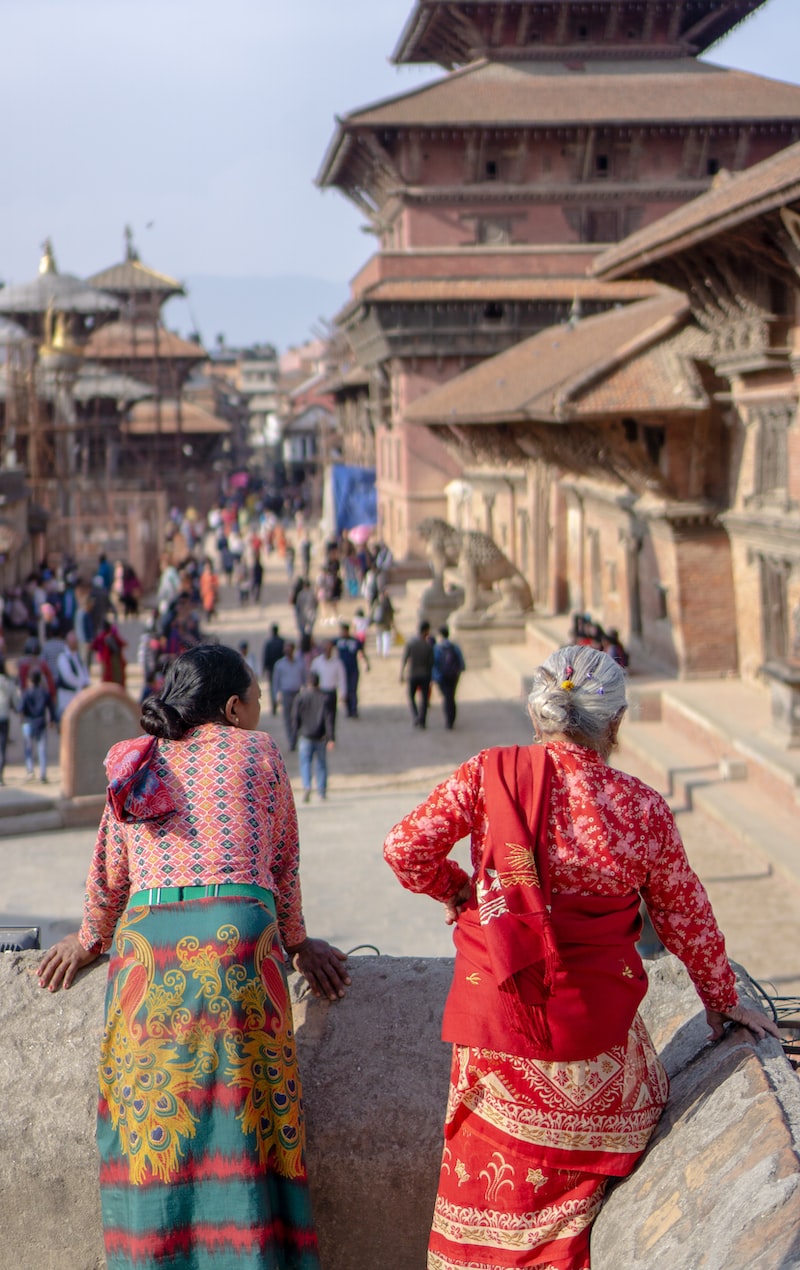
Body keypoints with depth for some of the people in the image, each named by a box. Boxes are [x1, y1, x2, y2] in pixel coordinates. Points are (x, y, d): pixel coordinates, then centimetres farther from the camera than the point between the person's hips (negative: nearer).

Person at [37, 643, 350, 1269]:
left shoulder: (137, 760, 19)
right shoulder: (257, 750, 12)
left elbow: (109, 872, 23)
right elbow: (282, 861, 16)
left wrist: (90, 938, 39)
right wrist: (296, 941, 30)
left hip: (147, 942, 3)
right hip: (237, 933, -3)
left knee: (152, 1121, 6)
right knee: (242, 1118, -1)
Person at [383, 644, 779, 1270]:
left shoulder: (489, 774, -6)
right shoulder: (644, 808, -4)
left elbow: (405, 848, -5)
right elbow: (687, 917, 7)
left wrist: (452, 887, 15)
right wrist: (721, 998, 22)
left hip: (495, 1007, 1)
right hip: (596, 1021, -1)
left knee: (492, 1178, 14)